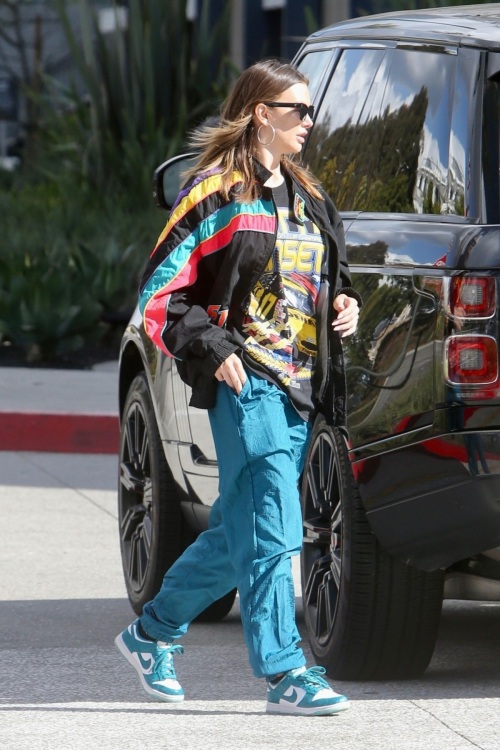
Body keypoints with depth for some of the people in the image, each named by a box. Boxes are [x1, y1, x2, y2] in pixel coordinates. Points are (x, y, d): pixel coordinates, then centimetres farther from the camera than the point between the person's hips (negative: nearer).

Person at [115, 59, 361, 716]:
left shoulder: (309, 200, 19)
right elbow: (159, 293, -6)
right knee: (273, 531, -15)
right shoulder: (217, 193, -4)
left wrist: (345, 306, 10)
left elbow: (331, 280, 32)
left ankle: (152, 633, 28)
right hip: (246, 382, -8)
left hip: (301, 387, 8)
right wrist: (213, 350, -16)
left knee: (238, 534, 12)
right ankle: (284, 673, -15)